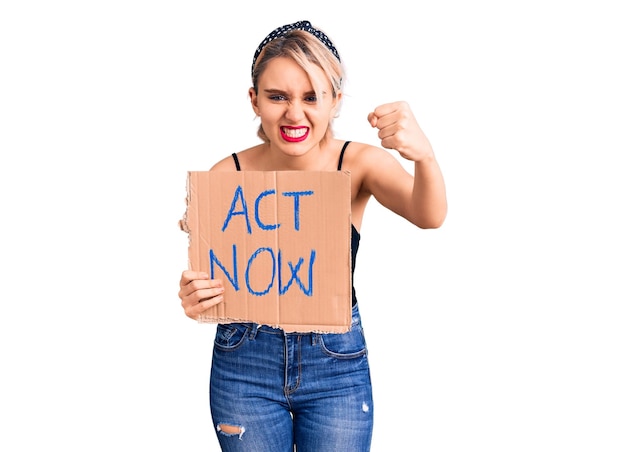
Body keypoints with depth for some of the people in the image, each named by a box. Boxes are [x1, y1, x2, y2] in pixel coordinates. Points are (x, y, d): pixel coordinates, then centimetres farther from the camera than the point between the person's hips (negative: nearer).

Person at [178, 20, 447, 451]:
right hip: (244, 363, 1)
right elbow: (207, 278, -4)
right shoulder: (227, 175, -11)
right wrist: (192, 298, -28)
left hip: (338, 365, 0)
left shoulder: (359, 163, -11)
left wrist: (425, 156, -49)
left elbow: (429, 218, -28)